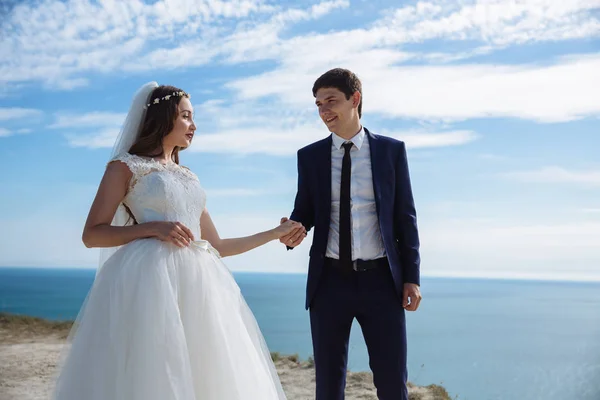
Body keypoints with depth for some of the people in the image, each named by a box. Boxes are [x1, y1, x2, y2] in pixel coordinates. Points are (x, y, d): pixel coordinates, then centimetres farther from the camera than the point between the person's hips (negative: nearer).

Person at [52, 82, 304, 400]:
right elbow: (91, 235, -2)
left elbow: (216, 246, 23)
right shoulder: (125, 167, 6)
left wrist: (276, 233, 24)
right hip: (152, 277, -6)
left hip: (197, 282, 6)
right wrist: (154, 228, -13)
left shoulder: (188, 178, 23)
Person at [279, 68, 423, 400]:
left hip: (381, 280, -1)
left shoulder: (391, 150, 2)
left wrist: (411, 276, -1)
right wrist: (292, 230, -15)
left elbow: (405, 217, 3)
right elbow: (304, 212, 9)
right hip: (330, 281, 2)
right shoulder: (310, 156, 6)